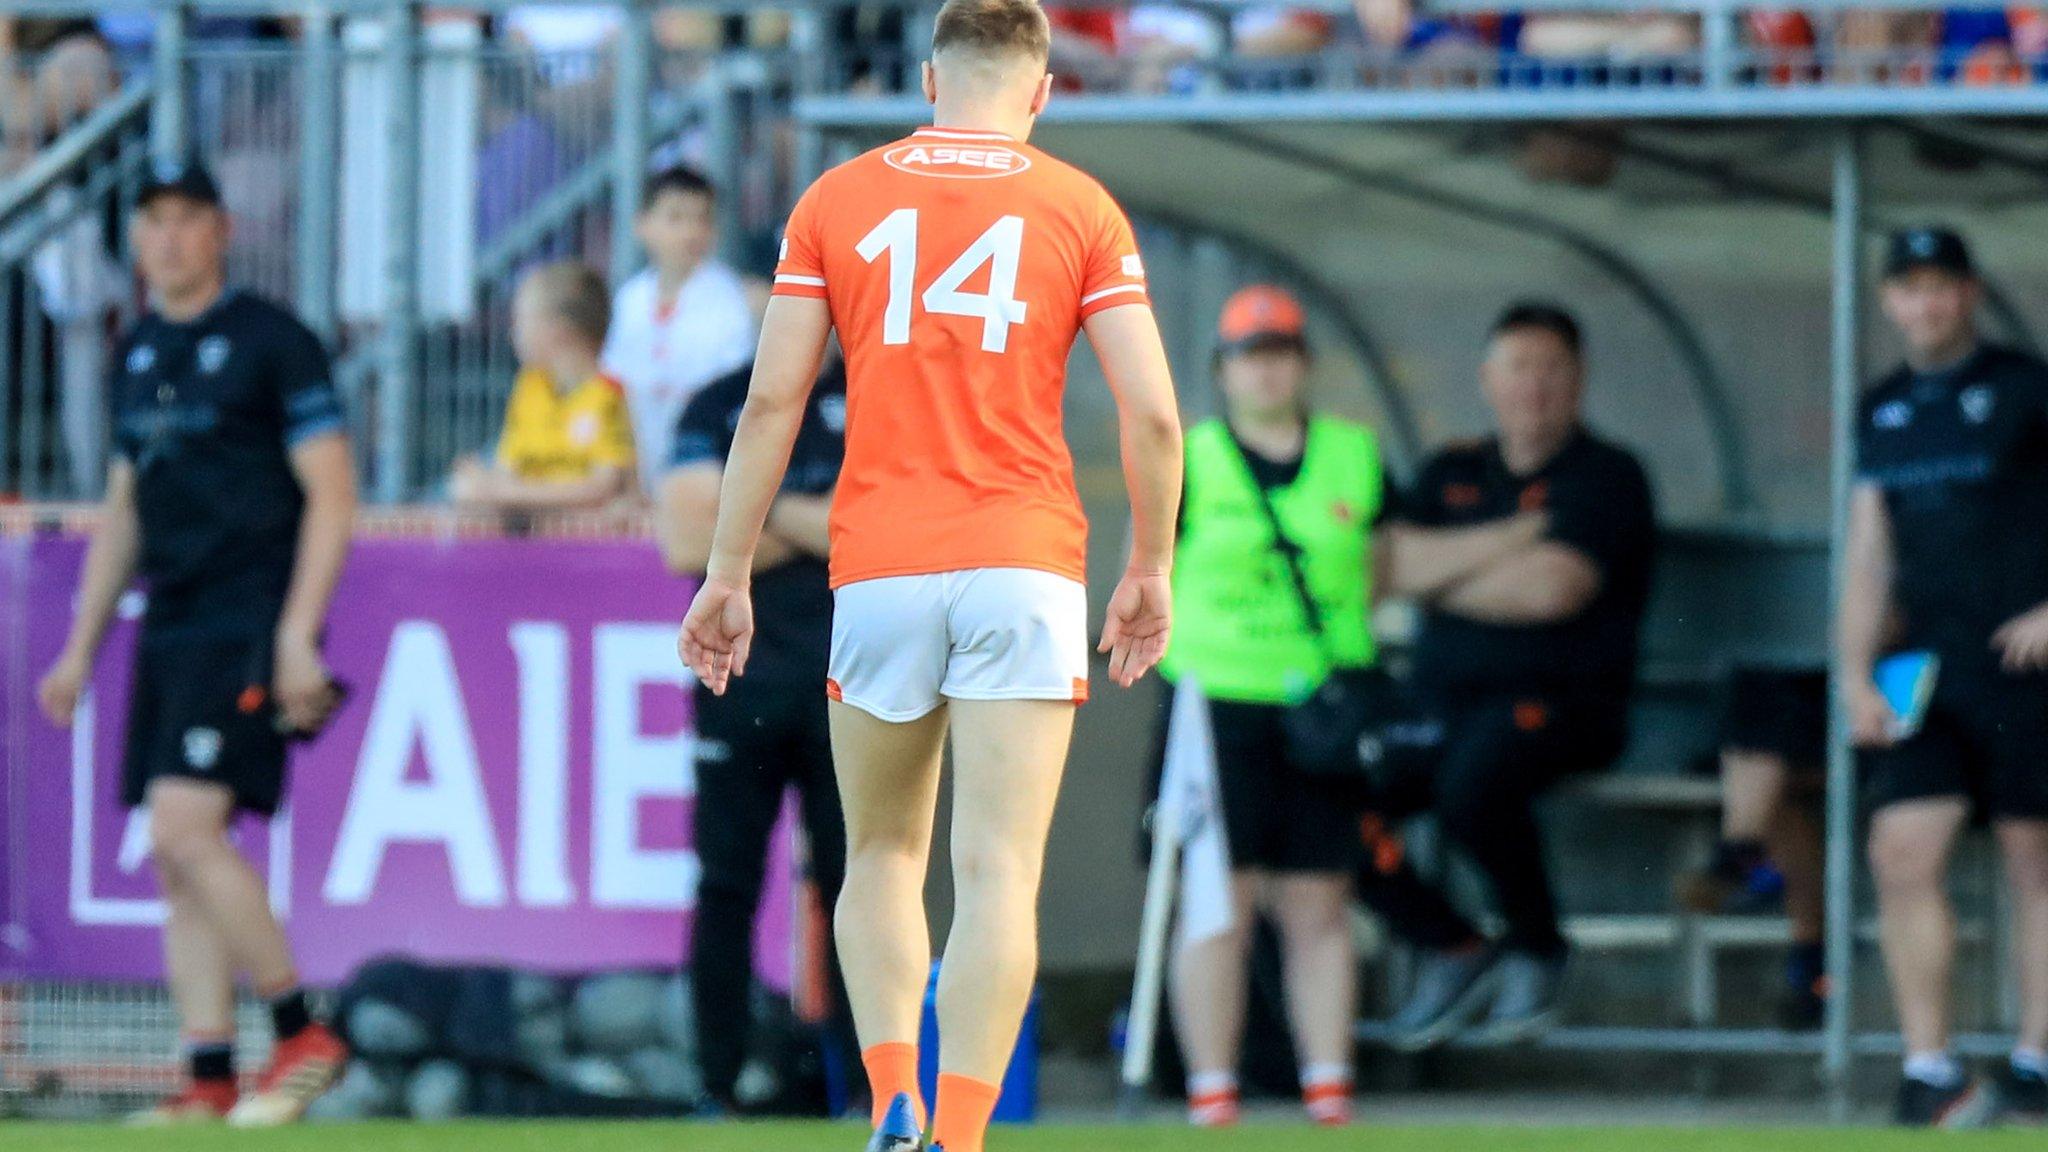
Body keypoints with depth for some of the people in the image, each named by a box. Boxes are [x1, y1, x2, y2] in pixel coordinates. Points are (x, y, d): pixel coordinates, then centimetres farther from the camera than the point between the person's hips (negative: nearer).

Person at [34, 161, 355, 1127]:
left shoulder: (271, 342, -6)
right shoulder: (137, 355, 16)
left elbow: (332, 494, -9)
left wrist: (298, 636, -17)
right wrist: (81, 647, 22)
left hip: (249, 624, -8)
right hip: (167, 630, 8)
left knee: (184, 827, -19)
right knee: (175, 860, 3)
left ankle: (301, 1034, -10)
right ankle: (208, 1078, 5)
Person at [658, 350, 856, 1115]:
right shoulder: (717, 408, 9)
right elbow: (688, 542, -3)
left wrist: (768, 509, -6)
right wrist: (819, 528, -6)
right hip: (739, 675, 1)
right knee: (726, 888, 0)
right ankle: (719, 1092, 3)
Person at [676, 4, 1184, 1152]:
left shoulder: (839, 199, 7)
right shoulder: (1080, 208, 4)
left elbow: (773, 400, 2)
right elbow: (1153, 413, -1)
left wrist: (729, 575, 7)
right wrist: (1151, 570, 11)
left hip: (879, 570, 1)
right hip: (1026, 563, -1)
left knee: (883, 857, 17)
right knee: (999, 876, -4)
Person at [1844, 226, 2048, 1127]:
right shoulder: (1883, 412, 14)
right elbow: (1868, 558, 16)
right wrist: (1856, 675, 7)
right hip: (1924, 673, 4)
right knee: (1903, 851, -8)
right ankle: (1930, 1072, -7)